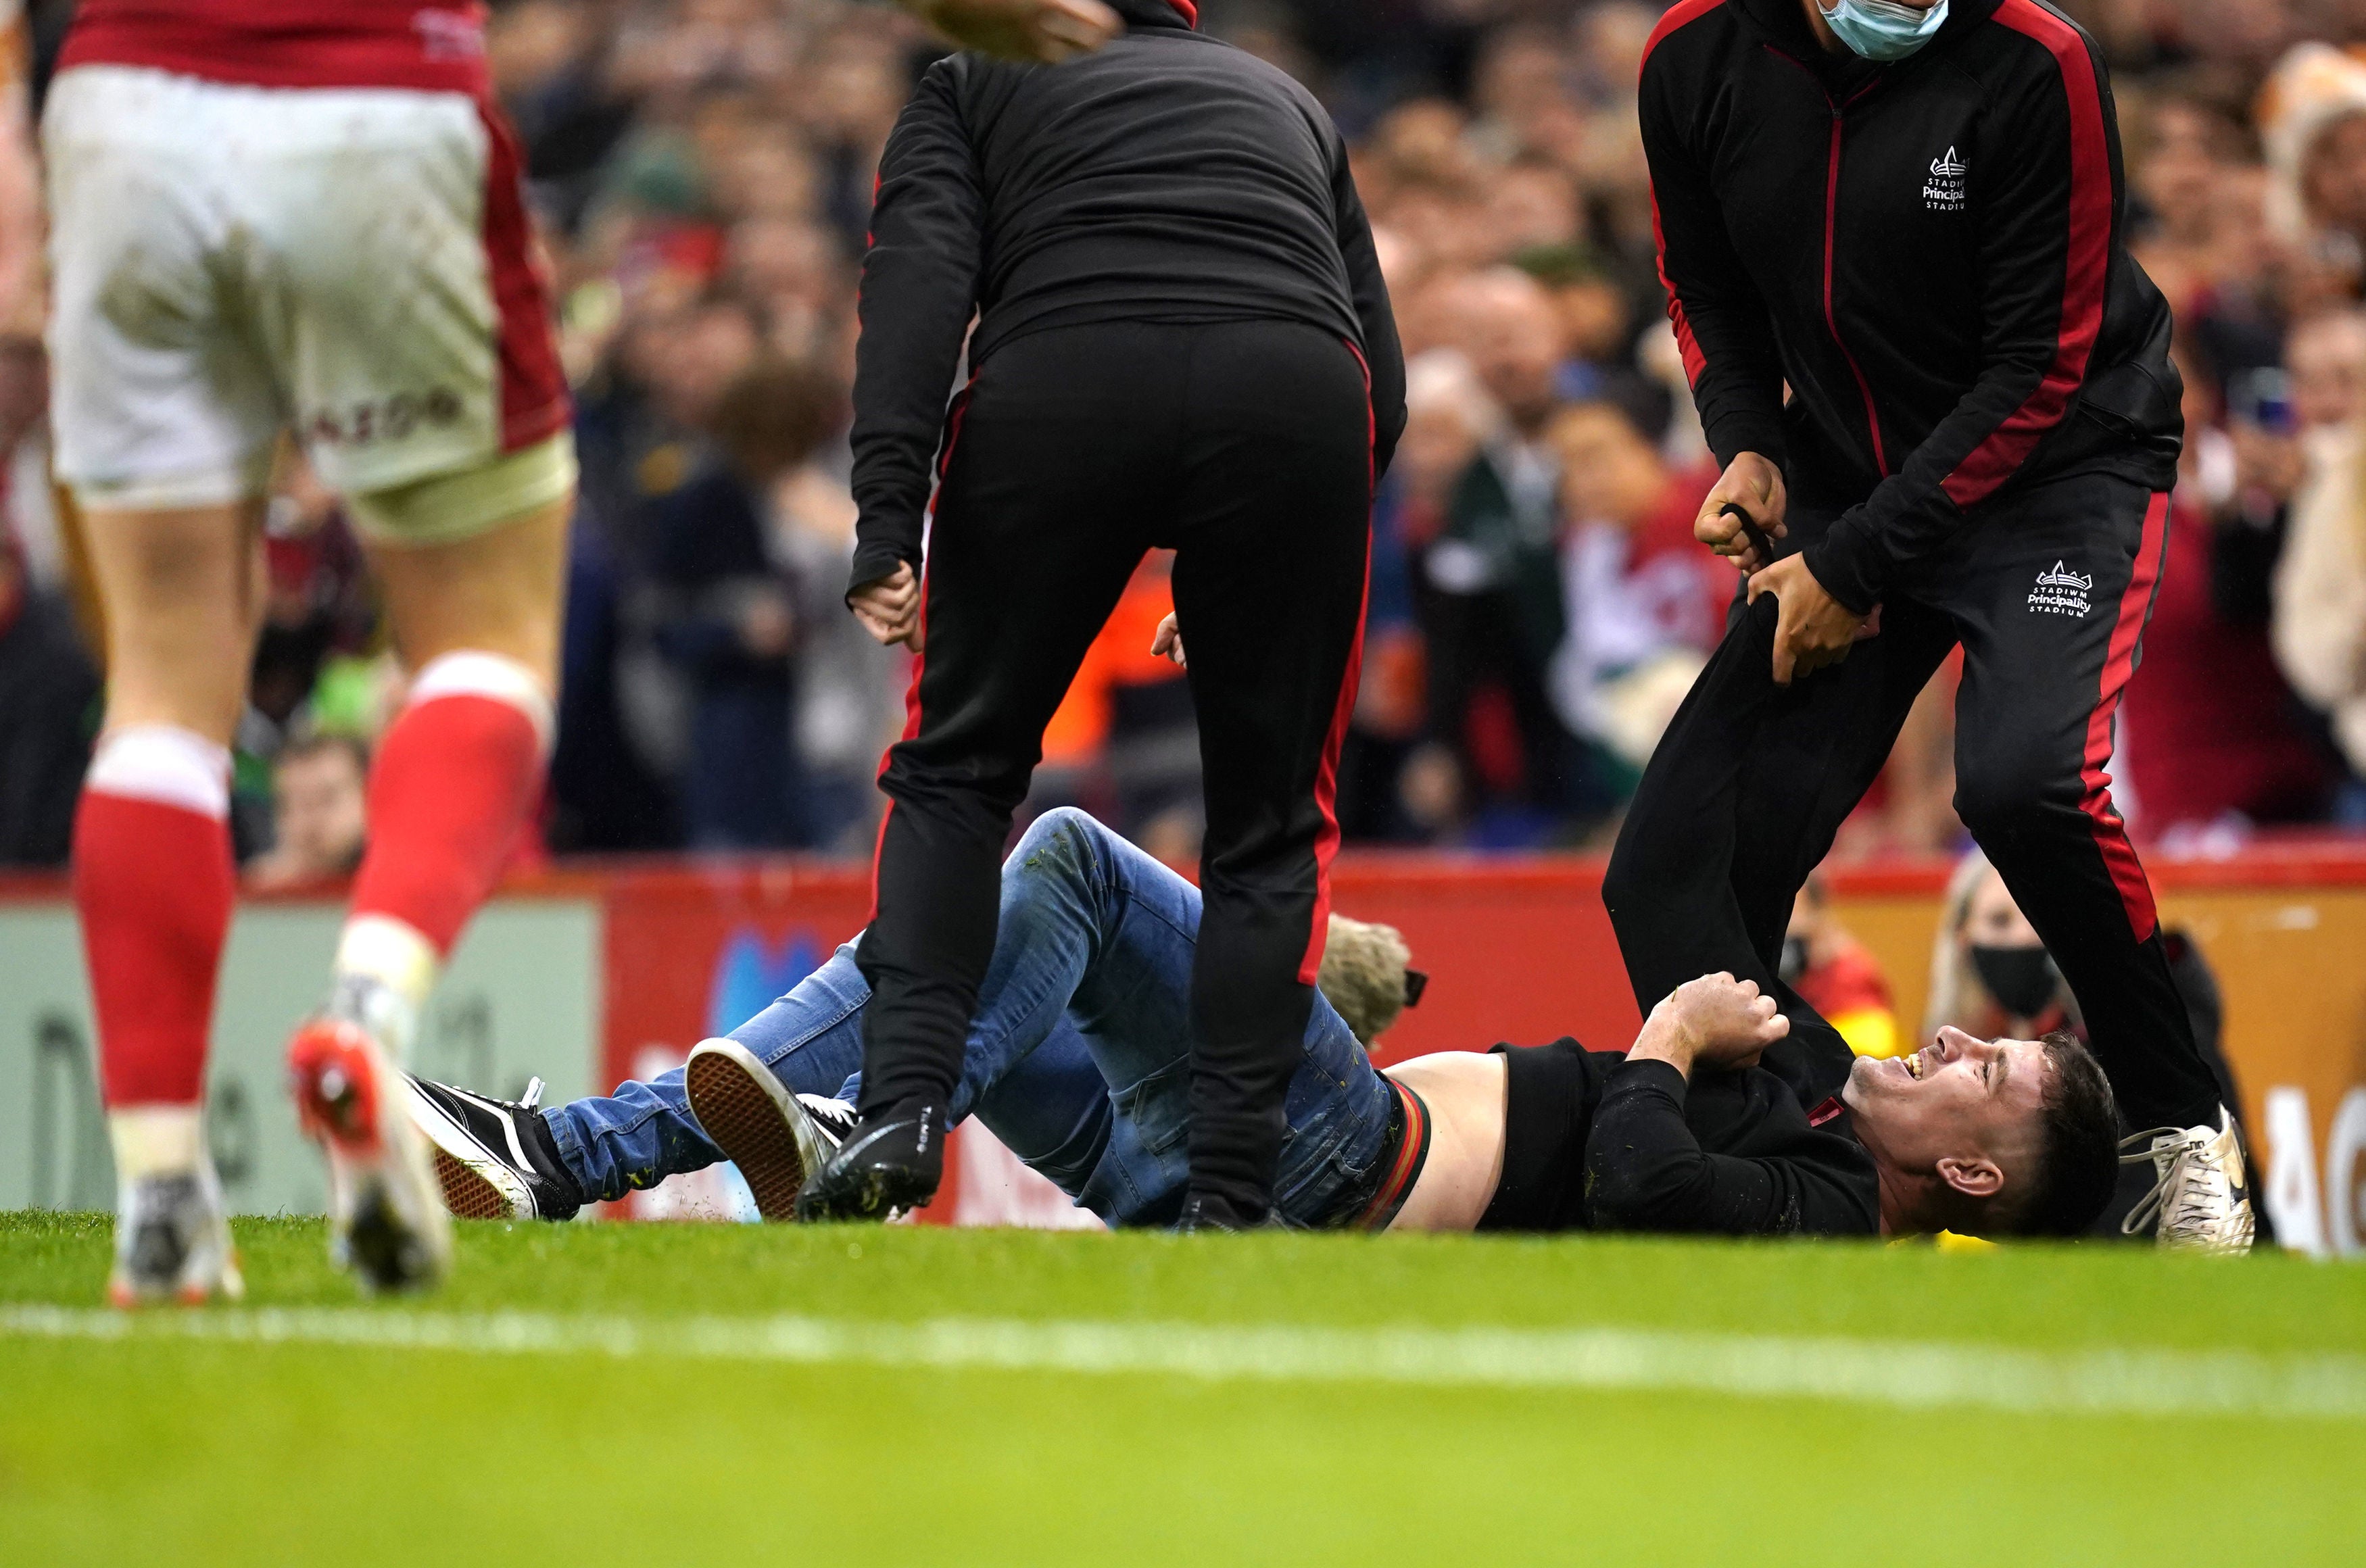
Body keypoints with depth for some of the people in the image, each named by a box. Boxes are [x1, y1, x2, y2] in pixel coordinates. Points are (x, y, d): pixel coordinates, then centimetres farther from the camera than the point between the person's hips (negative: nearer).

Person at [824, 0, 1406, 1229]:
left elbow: (919, 270, 6)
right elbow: (1384, 378, 29)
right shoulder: (1284, 100, 37)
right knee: (1272, 819, 16)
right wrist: (1250, 590, 35)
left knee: (957, 766, 18)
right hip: (1297, 398, 2)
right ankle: (1230, 1197, 7)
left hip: (1054, 389, -1)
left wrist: (887, 516, -3)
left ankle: (904, 1105, 0)